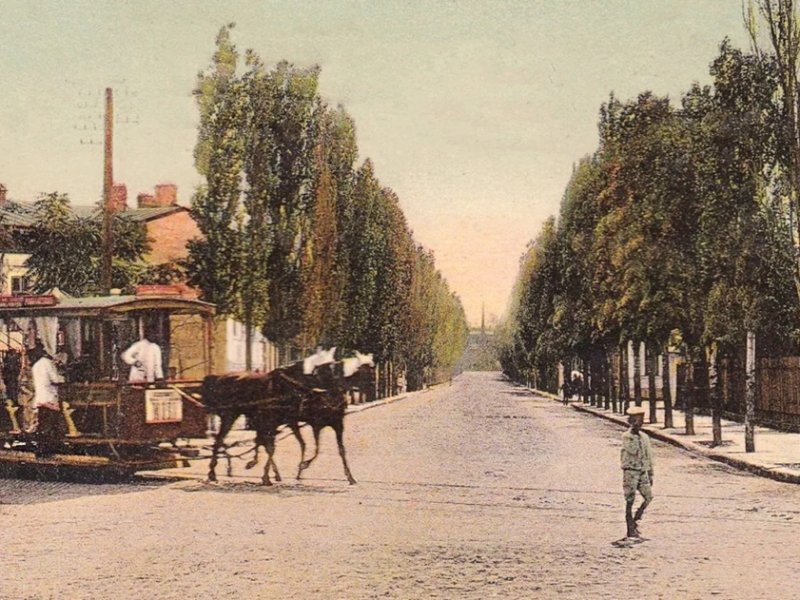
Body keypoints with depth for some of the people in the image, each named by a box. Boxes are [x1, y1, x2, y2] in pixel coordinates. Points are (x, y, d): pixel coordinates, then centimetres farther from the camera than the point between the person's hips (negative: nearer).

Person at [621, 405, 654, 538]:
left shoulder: (645, 437, 11)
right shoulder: (626, 436, -6)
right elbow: (633, 451, -23)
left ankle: (635, 520, 15)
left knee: (649, 497, -4)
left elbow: (649, 456, 17)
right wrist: (634, 432, -19)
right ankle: (630, 529, 3)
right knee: (630, 500, -3)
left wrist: (650, 474, 16)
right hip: (630, 471, -5)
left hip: (643, 472, 5)